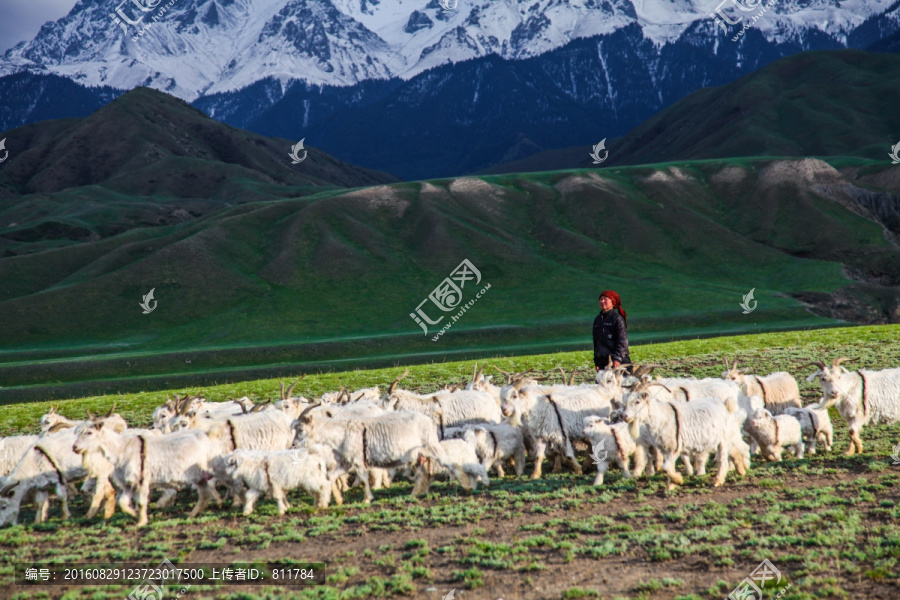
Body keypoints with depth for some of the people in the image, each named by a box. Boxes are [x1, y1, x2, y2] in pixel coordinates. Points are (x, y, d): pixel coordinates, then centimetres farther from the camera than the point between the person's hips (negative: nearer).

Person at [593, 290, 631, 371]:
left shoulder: (617, 318, -4)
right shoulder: (597, 320, 16)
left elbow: (622, 341, -9)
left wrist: (617, 358, -17)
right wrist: (596, 362, 19)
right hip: (602, 360, 6)